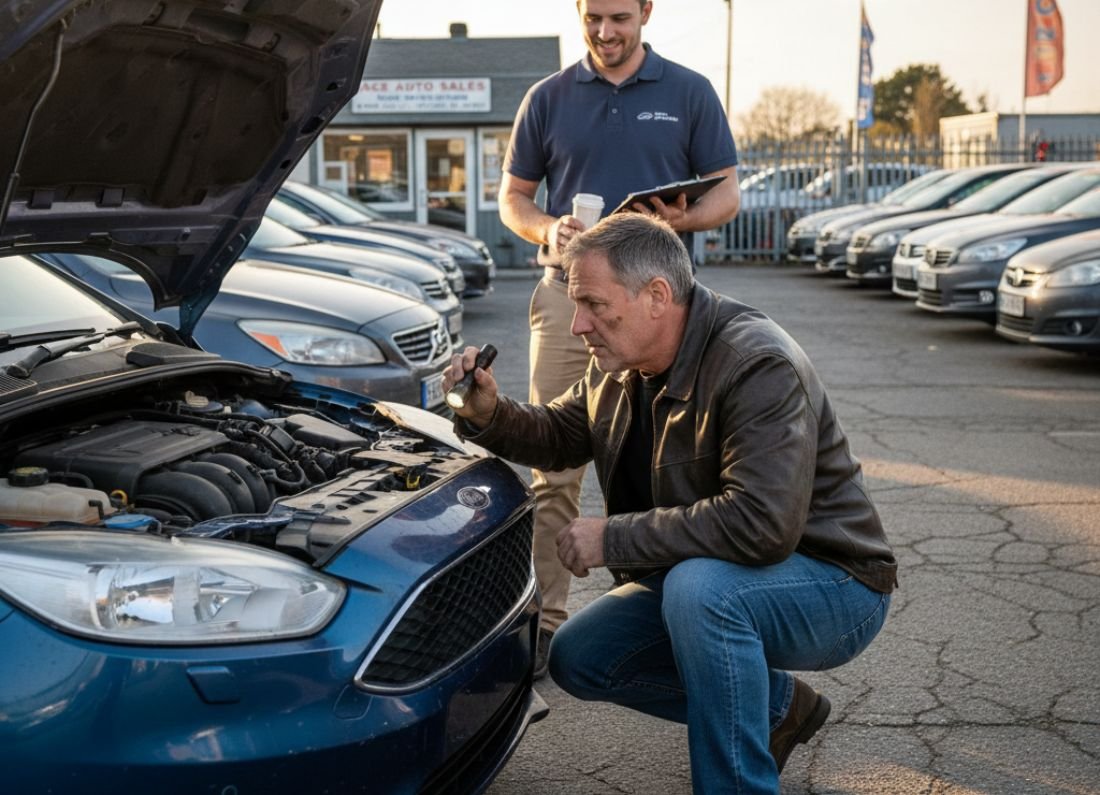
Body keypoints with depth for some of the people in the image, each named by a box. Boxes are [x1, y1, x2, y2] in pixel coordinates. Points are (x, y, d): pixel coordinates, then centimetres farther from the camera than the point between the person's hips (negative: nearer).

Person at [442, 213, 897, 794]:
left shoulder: (758, 367, -27)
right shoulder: (619, 370, 0)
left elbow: (761, 523, -37)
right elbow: (558, 437, 15)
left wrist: (613, 538, -29)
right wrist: (488, 414, -7)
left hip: (833, 584, -9)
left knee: (698, 586, -37)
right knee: (577, 658, 1)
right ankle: (776, 705, 13)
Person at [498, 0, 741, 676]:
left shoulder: (690, 93, 9)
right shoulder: (549, 98, 13)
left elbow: (727, 192, 8)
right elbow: (513, 195, 15)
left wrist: (686, 218, -14)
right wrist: (547, 230, -8)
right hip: (567, 296, 1)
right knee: (555, 468, 0)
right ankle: (546, 619, 7)